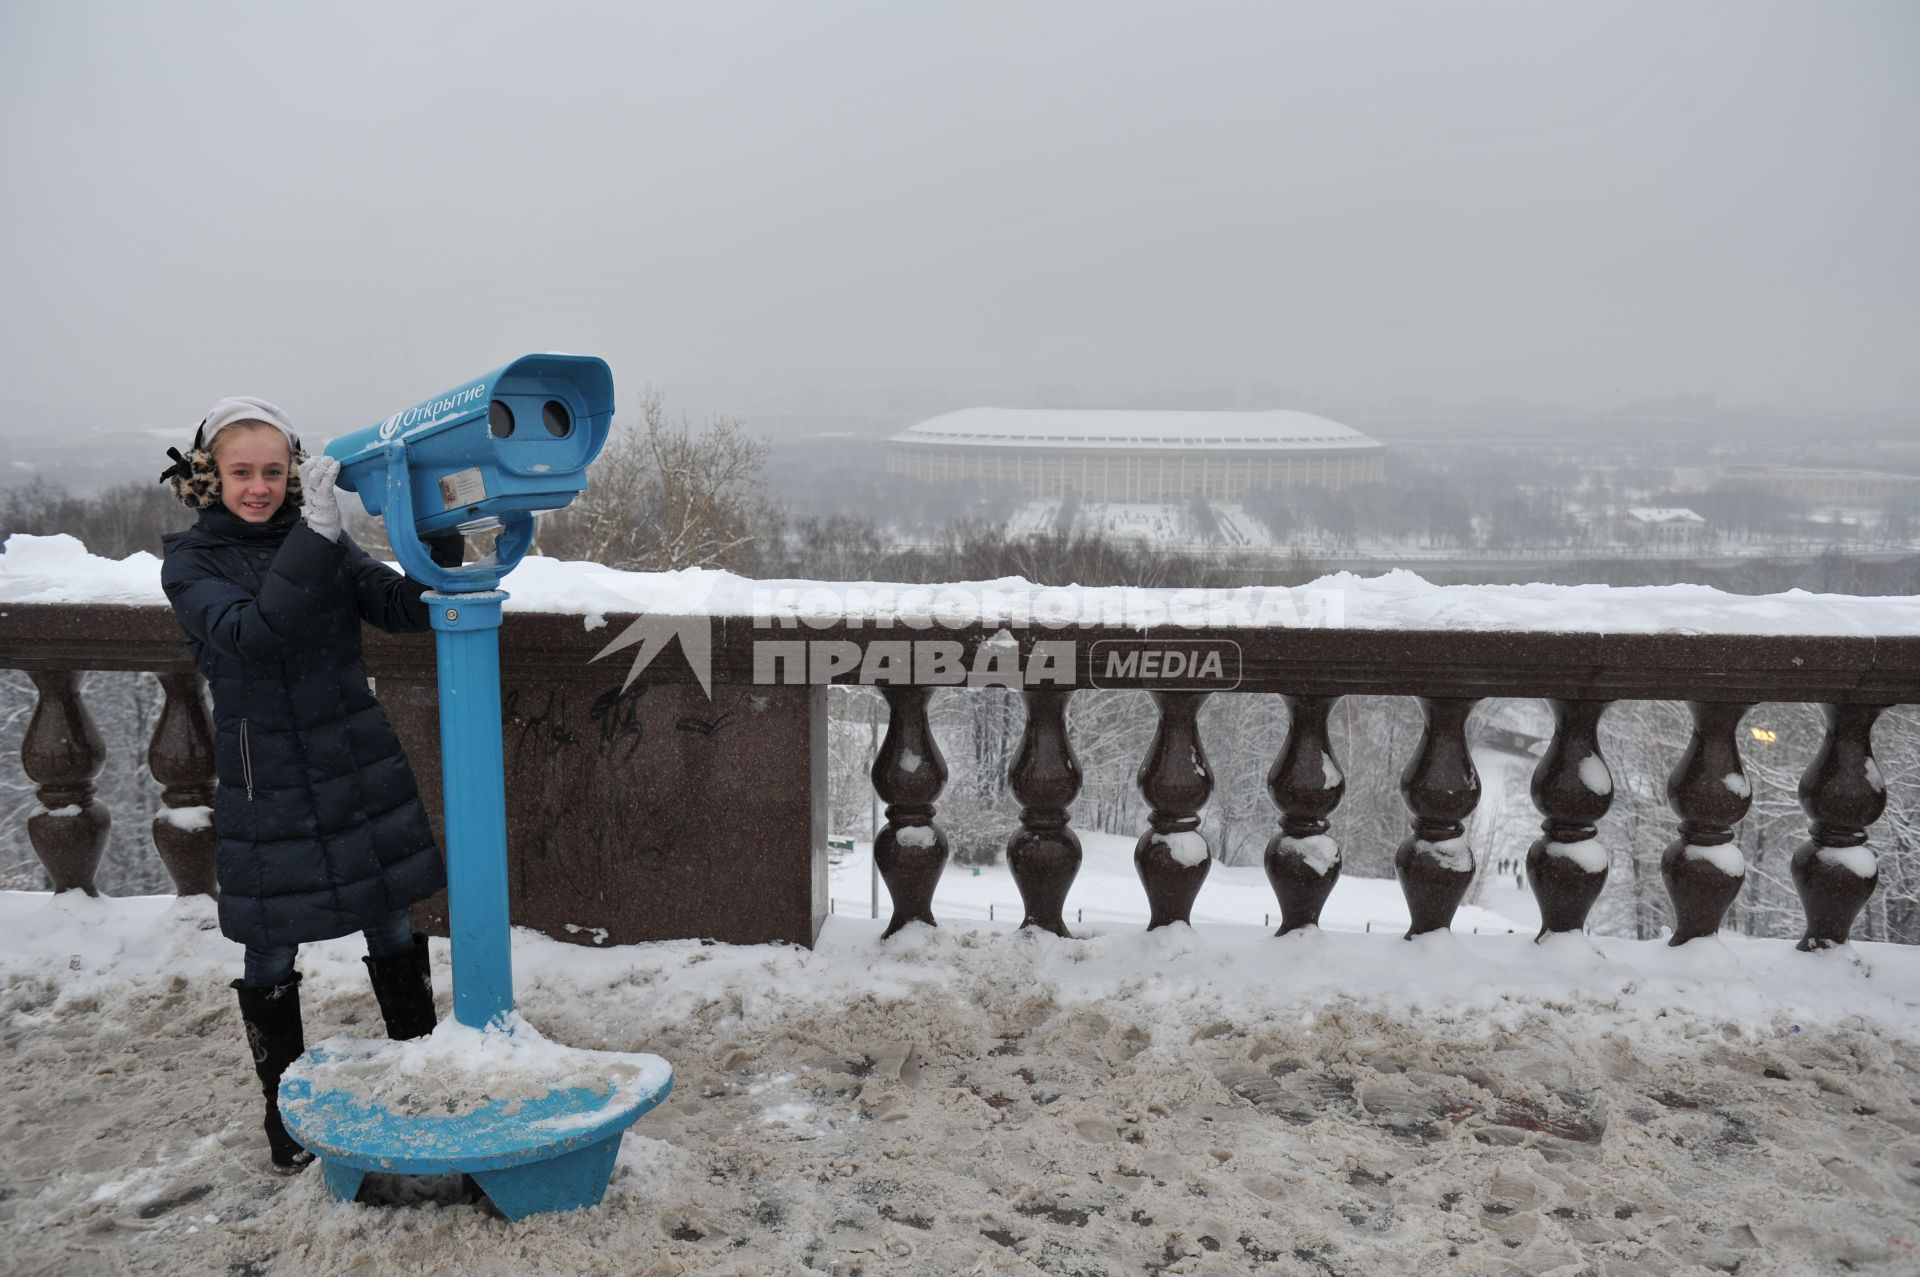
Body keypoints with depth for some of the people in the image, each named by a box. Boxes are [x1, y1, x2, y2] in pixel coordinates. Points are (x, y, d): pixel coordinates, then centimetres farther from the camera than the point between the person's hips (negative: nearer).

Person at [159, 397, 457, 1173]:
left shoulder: (321, 543, 4)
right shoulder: (190, 562, -5)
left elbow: (405, 608, -4)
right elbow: (248, 632, -24)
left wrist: (439, 534, -21)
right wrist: (314, 536, -34)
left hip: (360, 770, 3)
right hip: (265, 783, -3)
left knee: (393, 932, 12)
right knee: (270, 956, 9)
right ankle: (286, 1115, 27)